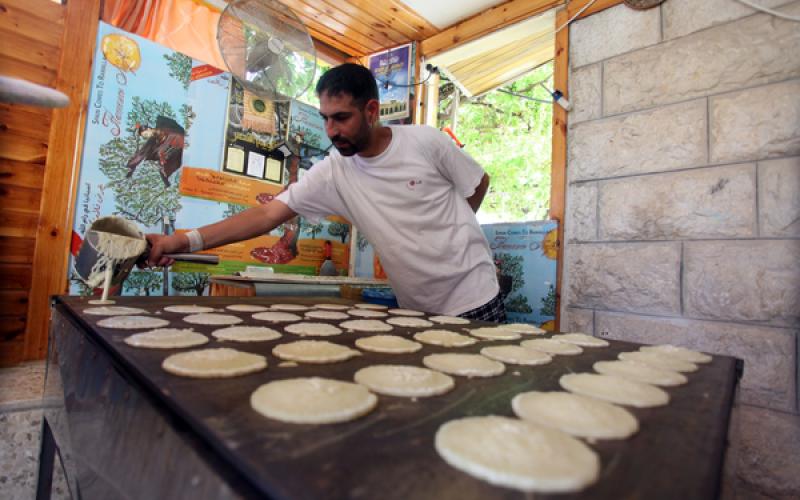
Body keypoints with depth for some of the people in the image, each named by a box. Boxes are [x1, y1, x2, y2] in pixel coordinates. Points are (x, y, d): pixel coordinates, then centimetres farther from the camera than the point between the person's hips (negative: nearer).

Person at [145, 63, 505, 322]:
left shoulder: (425, 141, -14)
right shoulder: (331, 174, -8)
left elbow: (479, 183, 1)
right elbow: (266, 215, -14)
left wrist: (448, 233, 1)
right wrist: (185, 241, -23)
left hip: (475, 299, -1)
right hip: (417, 311, 2)